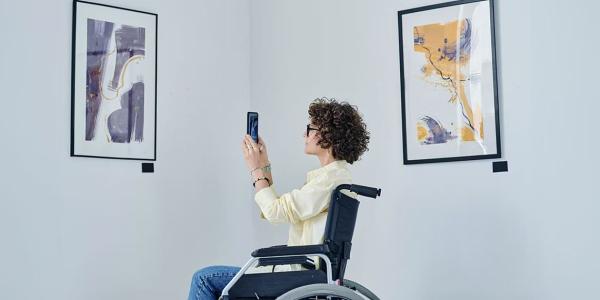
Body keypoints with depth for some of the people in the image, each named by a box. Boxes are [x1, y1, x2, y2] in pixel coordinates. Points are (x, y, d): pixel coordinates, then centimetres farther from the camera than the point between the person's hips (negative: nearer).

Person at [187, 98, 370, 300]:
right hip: (303, 272, 10)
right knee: (207, 277, 19)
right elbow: (278, 208, 16)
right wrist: (264, 165, 14)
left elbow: (276, 211, -21)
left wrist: (256, 169, -8)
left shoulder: (331, 177, -17)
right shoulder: (334, 174, 15)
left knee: (205, 279, -4)